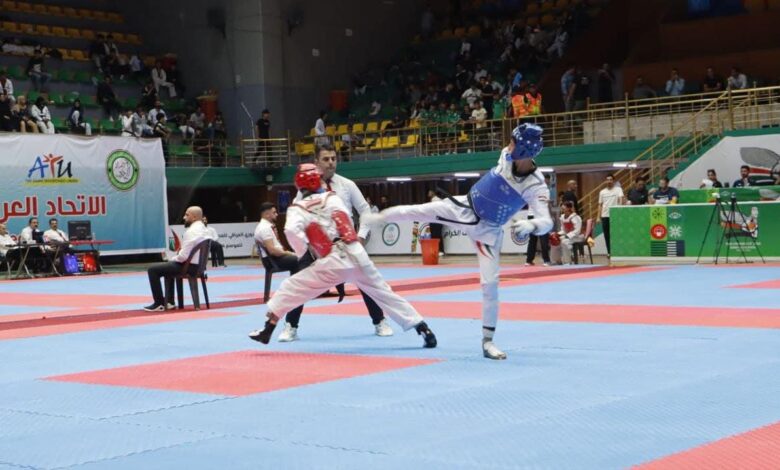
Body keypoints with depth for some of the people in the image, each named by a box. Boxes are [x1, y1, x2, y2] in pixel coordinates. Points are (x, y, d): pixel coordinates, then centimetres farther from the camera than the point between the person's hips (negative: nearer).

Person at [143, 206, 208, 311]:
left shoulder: (192, 231, -21)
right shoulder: (202, 229, 10)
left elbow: (184, 255, -25)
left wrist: (174, 259, -5)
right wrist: (175, 258, 11)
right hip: (198, 265, 10)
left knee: (153, 270, -3)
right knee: (168, 267, 37)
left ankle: (159, 303, 5)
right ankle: (169, 301, 34)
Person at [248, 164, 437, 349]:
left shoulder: (297, 209, 2)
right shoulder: (333, 197, 13)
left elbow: (292, 231, -16)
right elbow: (348, 221, 10)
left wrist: (302, 252, 0)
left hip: (332, 263, -3)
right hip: (357, 256, 3)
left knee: (290, 289, 10)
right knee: (384, 293, 15)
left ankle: (267, 331, 12)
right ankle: (424, 329, 13)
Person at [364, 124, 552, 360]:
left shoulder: (536, 186, -30)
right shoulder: (506, 155, -18)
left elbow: (547, 222, -40)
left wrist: (530, 225, -60)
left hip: (488, 230, -3)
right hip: (464, 208, 3)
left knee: (490, 283, -7)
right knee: (416, 211, 3)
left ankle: (488, 341, 6)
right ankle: (376, 218, 33)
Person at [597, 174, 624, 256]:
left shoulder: (618, 189, 0)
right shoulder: (602, 192, 12)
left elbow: (620, 199, -14)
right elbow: (600, 205, 14)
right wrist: (598, 217, 8)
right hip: (605, 216, 4)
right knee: (607, 235, 6)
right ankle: (609, 252, 12)